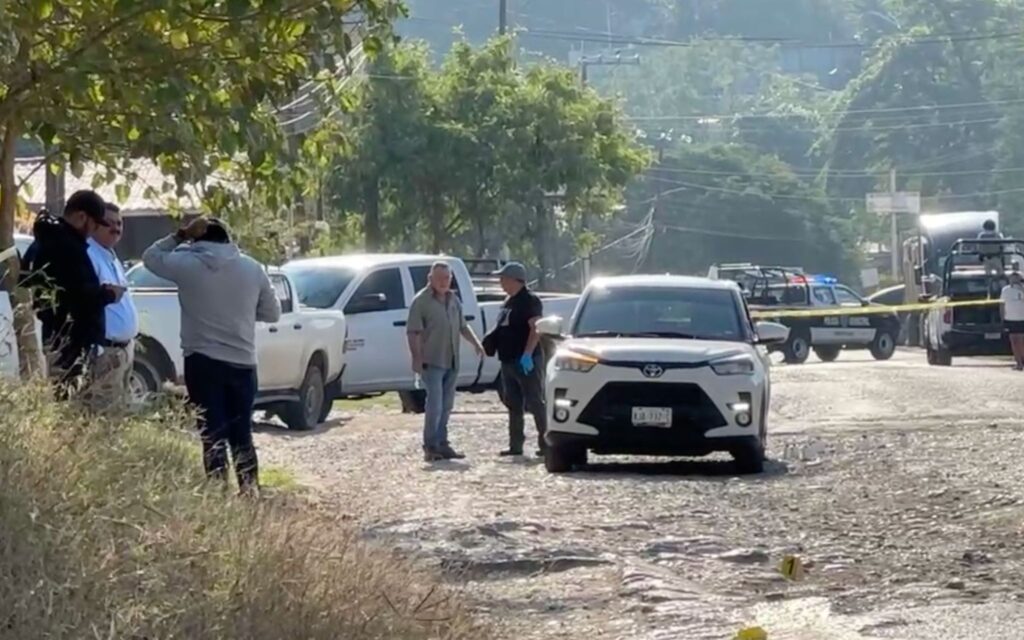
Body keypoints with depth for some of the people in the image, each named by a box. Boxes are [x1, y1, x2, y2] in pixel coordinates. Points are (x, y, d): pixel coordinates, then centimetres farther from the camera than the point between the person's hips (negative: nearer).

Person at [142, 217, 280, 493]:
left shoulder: (187, 264, -5)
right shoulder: (252, 268, 5)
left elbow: (151, 257, 12)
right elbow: (272, 313, 13)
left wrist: (180, 236, 13)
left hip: (203, 361, -3)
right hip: (243, 363, 3)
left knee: (213, 435, -2)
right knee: (242, 434, 12)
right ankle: (250, 491, 12)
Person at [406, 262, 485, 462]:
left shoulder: (454, 300, 14)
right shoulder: (421, 301, -7)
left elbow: (463, 326, 23)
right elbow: (413, 332, -12)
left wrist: (476, 343, 8)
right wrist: (417, 358, -20)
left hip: (451, 362, 7)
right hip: (431, 362, -7)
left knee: (446, 406, 10)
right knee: (435, 405, -12)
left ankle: (442, 445, 17)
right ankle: (430, 447, -8)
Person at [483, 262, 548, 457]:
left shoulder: (529, 301, -11)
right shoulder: (509, 302, 17)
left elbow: (536, 329, -20)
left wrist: (527, 354, -28)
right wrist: (492, 340, 8)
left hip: (527, 361, -10)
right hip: (509, 360, 10)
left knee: (535, 403, -7)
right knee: (514, 405, 10)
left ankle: (545, 442, -5)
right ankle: (516, 444, 13)